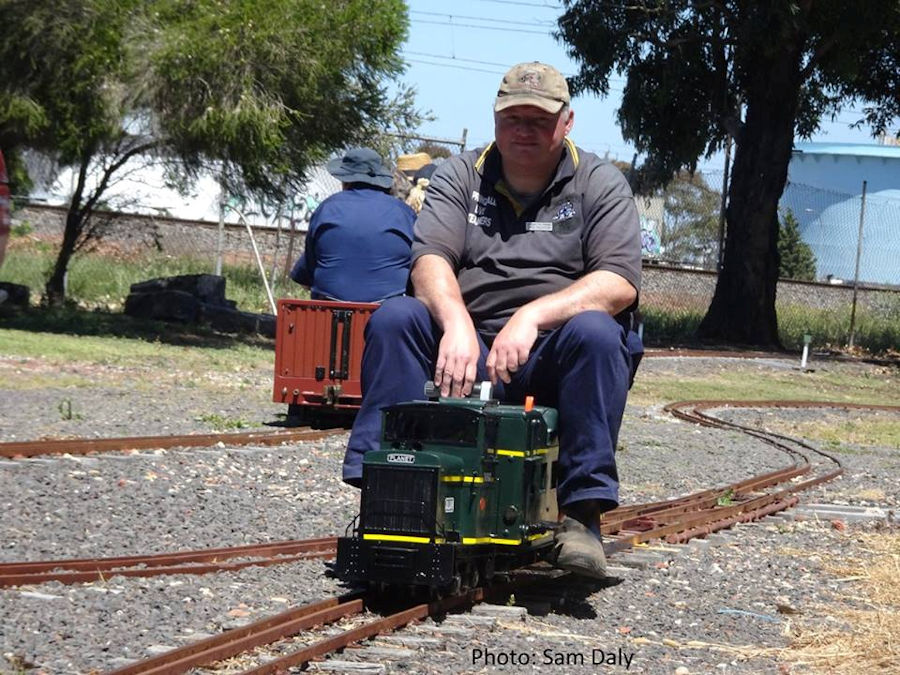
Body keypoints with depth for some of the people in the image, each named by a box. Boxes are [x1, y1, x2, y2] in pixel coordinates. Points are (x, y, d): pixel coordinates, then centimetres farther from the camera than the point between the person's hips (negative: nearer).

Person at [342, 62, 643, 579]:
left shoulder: (599, 183, 4)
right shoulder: (461, 177, 11)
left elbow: (620, 283, -11)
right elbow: (430, 262, -6)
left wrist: (533, 315, -26)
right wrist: (457, 324, -28)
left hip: (555, 361, -2)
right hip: (471, 355, 2)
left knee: (595, 332, -33)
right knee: (395, 318, -22)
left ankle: (583, 513, -31)